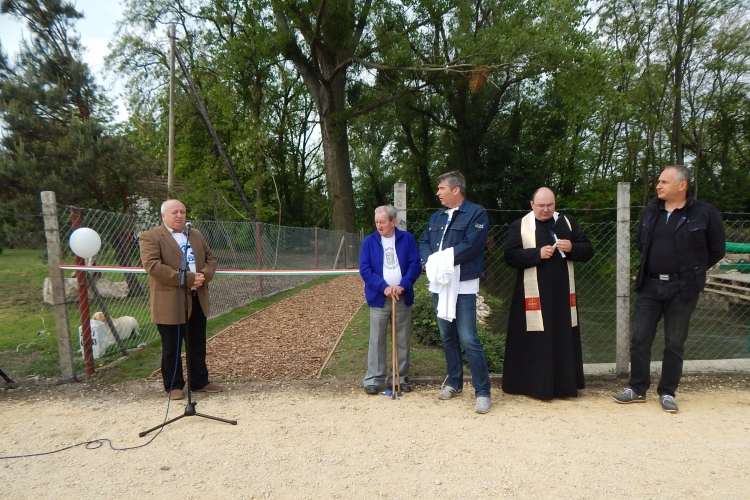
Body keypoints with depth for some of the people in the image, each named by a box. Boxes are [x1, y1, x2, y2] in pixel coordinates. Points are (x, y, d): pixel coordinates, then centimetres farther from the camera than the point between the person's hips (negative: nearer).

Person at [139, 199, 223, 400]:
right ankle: (174, 386, 19)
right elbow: (153, 266, -19)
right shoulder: (150, 237, -6)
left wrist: (205, 275, -9)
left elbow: (210, 257, 14)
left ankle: (200, 382, 26)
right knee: (172, 348, 5)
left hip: (198, 299, 6)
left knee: (198, 345, 14)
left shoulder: (196, 235, 14)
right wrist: (188, 278, -22)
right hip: (170, 302, -6)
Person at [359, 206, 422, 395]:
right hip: (379, 298, -1)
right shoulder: (369, 241, -1)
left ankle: (401, 377, 22)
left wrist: (403, 285, -19)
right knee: (376, 340, 3)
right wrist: (384, 287, -18)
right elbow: (364, 269, -7)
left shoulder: (407, 239, 0)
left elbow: (415, 265, -5)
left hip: (403, 298, 1)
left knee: (403, 340, 9)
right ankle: (373, 378, 12)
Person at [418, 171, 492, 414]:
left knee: (468, 339, -9)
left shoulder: (476, 213, -7)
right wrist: (431, 260, -10)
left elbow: (470, 245, -19)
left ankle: (482, 391, 1)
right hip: (439, 284, 7)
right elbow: (424, 243, 11)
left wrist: (443, 259, -14)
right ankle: (454, 382, 29)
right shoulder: (436, 217, 16)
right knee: (447, 337, 14)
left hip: (463, 286, -7)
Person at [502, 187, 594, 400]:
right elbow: (510, 256, -8)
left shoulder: (568, 222, 10)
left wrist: (572, 248, -13)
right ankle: (536, 385, 10)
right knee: (536, 340, 0)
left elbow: (588, 250, 8)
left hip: (562, 291, 3)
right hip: (533, 293, -3)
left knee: (564, 338, 7)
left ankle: (564, 384, 19)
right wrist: (537, 253, -19)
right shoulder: (519, 226, 1)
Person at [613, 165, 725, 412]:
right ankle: (637, 389, 19)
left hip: (682, 288, -3)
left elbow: (717, 250, 2)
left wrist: (692, 270, 7)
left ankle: (667, 393, 21)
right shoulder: (651, 210, 5)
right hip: (649, 285, 4)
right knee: (640, 338, 5)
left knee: (674, 343, 7)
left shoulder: (705, 213, -7)